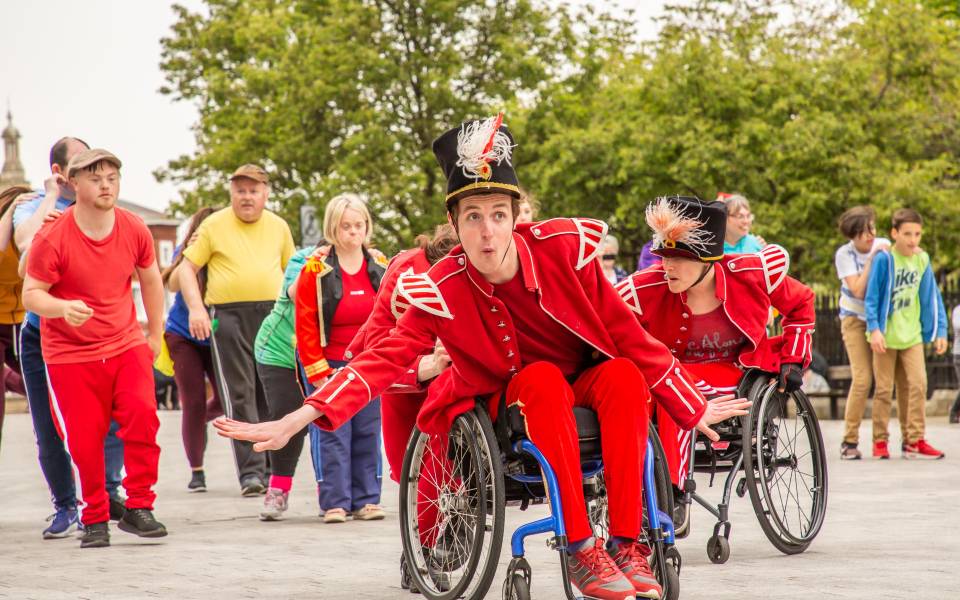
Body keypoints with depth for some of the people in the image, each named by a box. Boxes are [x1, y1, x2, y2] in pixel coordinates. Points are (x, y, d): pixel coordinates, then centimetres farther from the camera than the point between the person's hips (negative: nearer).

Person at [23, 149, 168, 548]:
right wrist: (63, 308, -32)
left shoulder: (134, 230, -1)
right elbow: (31, 294, -11)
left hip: (126, 343, 2)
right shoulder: (52, 237, -12)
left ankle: (138, 507, -7)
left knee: (142, 414, -19)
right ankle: (94, 520, 15)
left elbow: (150, 280, 16)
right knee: (84, 440, -4)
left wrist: (155, 335, 18)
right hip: (70, 354, -2)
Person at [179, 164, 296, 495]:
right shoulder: (214, 225, 3)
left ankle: (273, 468, 14)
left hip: (272, 316, 3)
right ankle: (250, 471, -9)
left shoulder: (278, 226, 13)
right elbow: (187, 269, 3)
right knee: (239, 397, -7)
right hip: (228, 318, -3)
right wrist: (196, 307, -11)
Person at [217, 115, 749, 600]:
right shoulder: (441, 290, -19)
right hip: (511, 407, -1)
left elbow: (628, 336, -10)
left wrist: (695, 409, -5)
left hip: (586, 382, 1)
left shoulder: (563, 249, -18)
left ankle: (627, 545, -28)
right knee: (543, 379, -34)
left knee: (623, 376, -32)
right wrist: (296, 420, -34)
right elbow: (386, 358, -22)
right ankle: (581, 549, -31)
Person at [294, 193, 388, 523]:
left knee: (368, 434, 4)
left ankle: (366, 500, 11)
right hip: (330, 367, -3)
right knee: (334, 435, -4)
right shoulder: (316, 270, -6)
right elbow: (306, 326, -6)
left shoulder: (381, 268, 6)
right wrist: (318, 373, -9)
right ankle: (335, 503, 0)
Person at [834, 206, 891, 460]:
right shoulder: (845, 254, -11)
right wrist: (871, 258, -20)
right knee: (862, 379, -16)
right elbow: (858, 290, -21)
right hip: (856, 320, -3)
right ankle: (849, 441, -8)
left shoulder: (883, 246, -2)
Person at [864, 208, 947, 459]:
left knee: (918, 385, -7)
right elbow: (871, 297, -10)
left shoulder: (922, 260, 2)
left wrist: (940, 331, 8)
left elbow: (931, 297, 10)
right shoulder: (884, 259, -11)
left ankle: (914, 440, -2)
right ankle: (880, 441, 13)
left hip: (912, 335, 4)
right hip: (886, 336, -3)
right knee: (884, 390, 2)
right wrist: (874, 329, -19)